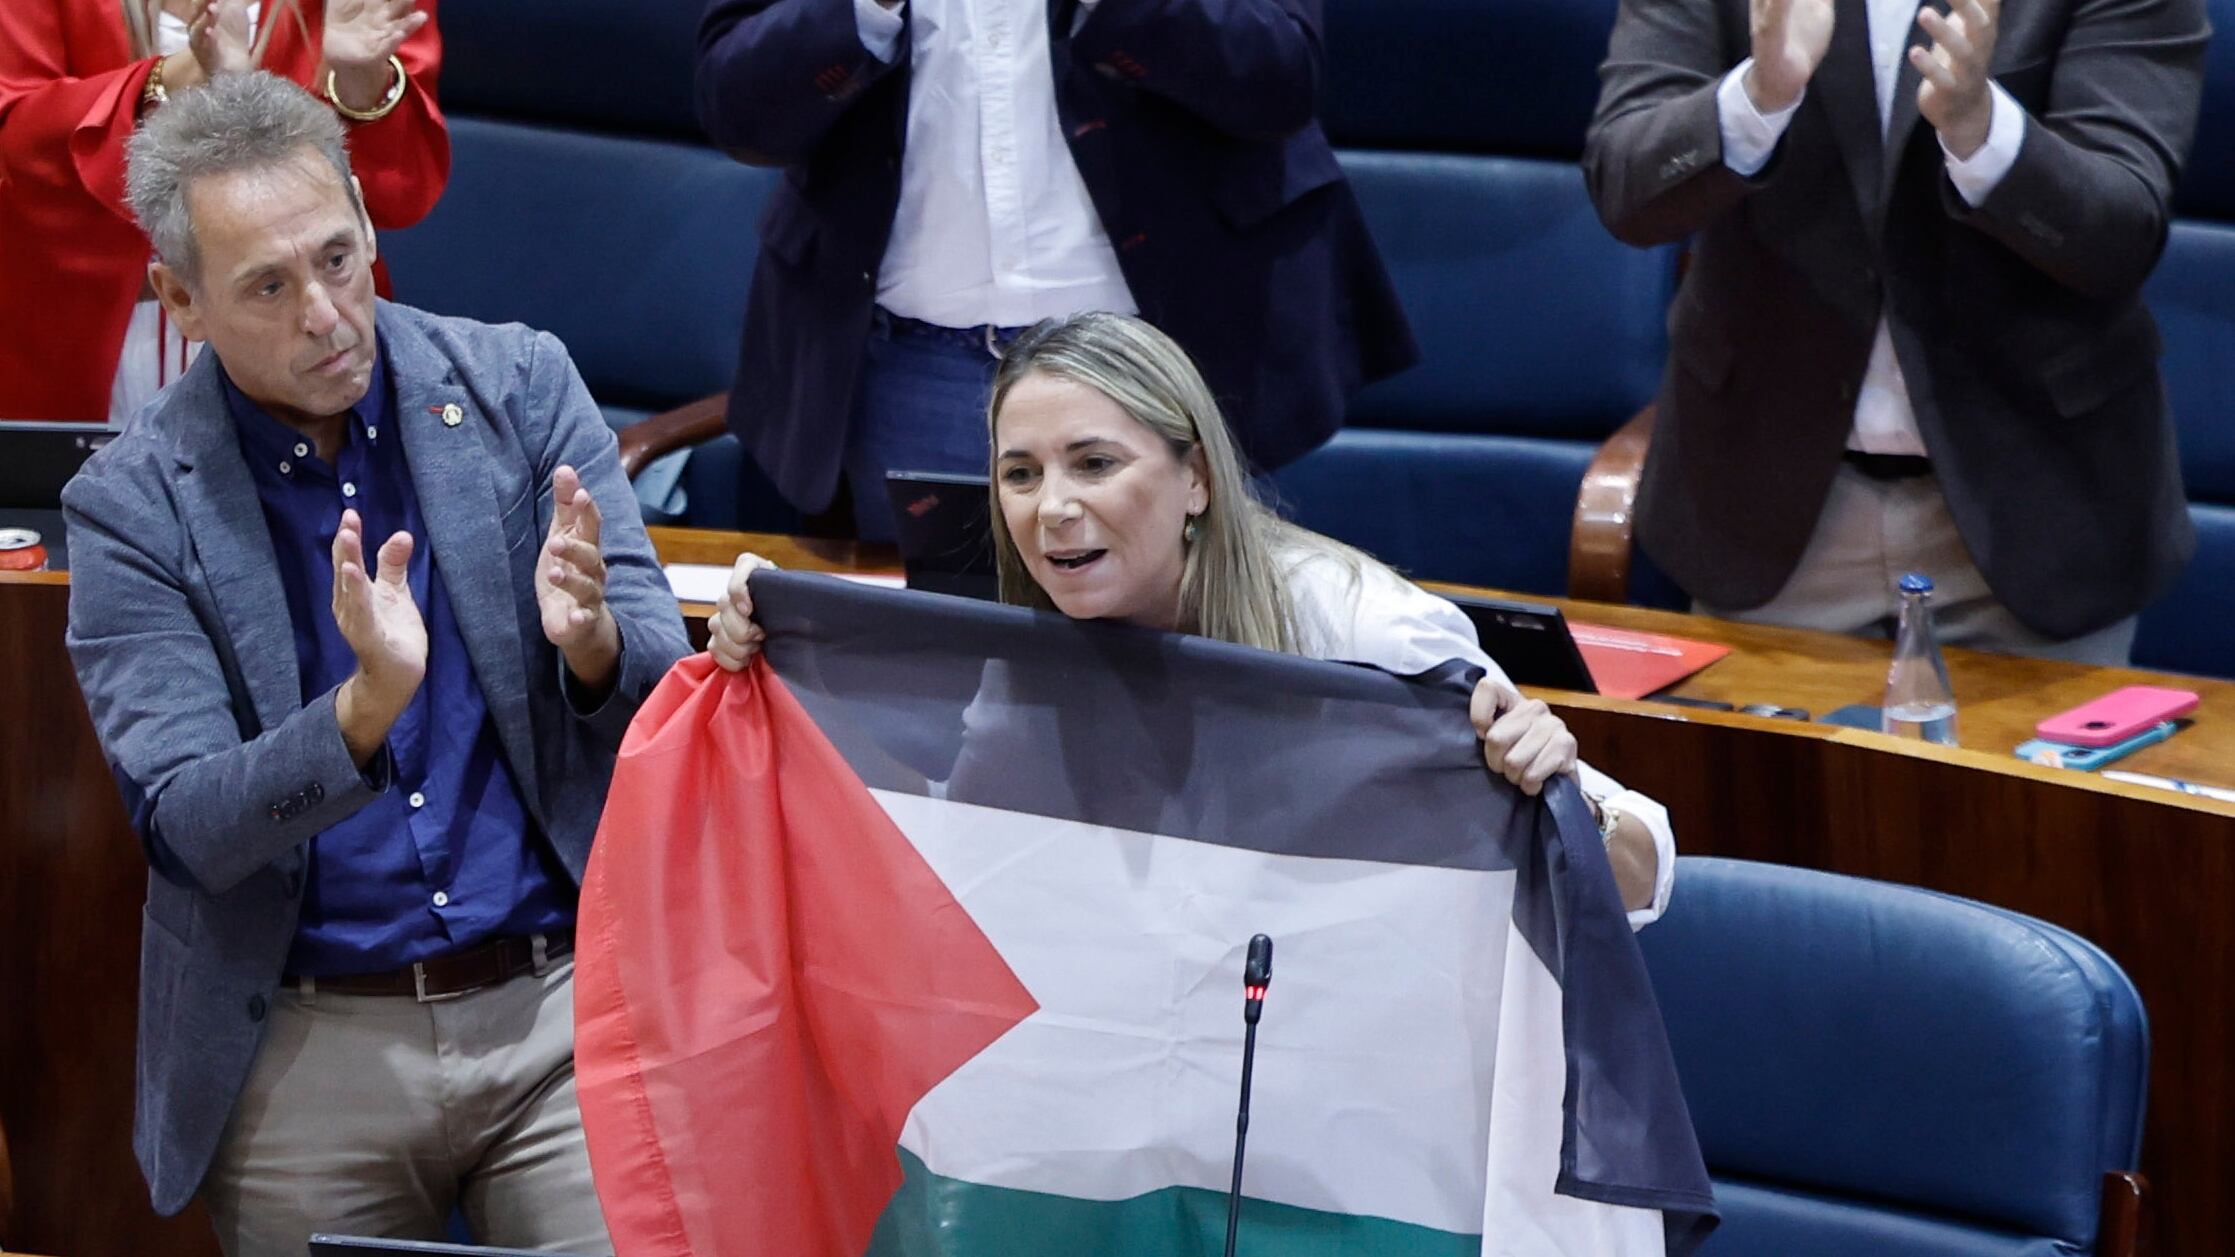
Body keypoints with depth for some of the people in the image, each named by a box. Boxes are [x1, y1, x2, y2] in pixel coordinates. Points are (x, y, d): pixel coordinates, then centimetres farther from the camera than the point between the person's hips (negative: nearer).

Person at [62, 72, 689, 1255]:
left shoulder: (520, 383, 0)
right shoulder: (131, 504, -5)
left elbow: (662, 676, -1)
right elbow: (189, 826, -11)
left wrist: (591, 640, -25)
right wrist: (367, 706, -29)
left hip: (557, 1008, 1)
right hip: (305, 1055, -1)